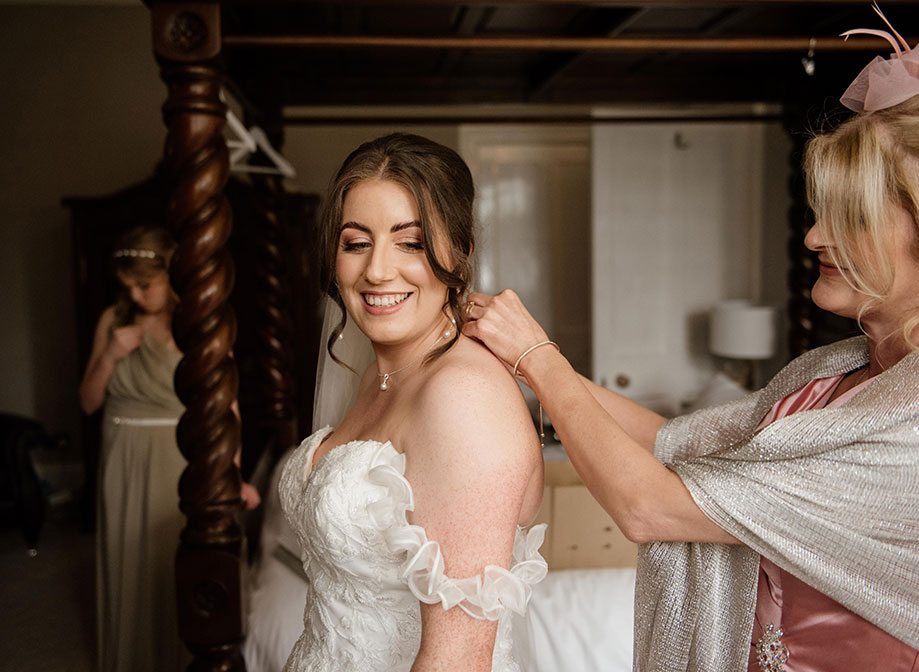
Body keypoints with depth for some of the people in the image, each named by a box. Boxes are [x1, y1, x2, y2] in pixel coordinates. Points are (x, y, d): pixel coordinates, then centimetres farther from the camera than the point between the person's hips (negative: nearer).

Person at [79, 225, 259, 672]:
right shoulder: (114, 320, 3)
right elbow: (88, 403, 7)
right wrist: (110, 356, -10)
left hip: (180, 464, -4)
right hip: (124, 463, 4)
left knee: (178, 571, 4)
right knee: (126, 572, 13)